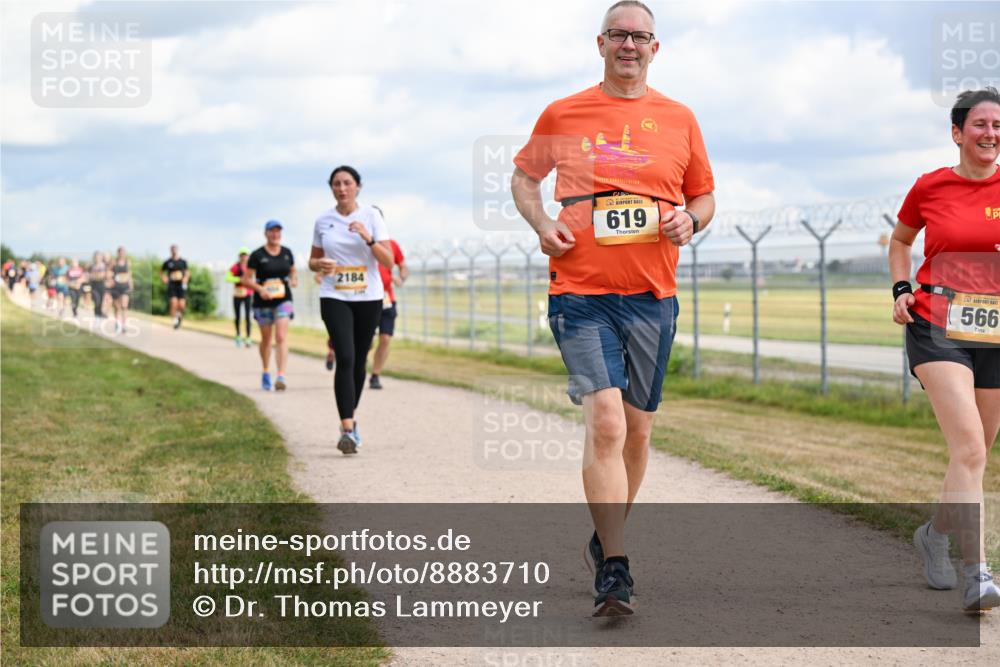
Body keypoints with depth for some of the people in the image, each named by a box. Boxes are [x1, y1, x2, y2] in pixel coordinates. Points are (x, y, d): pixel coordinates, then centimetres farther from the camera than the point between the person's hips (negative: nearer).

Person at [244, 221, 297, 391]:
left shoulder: (287, 253, 5)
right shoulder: (257, 255, -5)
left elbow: (293, 271, 21)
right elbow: (246, 280, -4)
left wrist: (294, 279, -3)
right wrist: (259, 288, -21)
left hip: (283, 300, 1)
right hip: (263, 302, -1)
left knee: (281, 337, -14)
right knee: (266, 339, 13)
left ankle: (281, 377, -21)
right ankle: (266, 373, 34)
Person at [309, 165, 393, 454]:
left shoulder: (371, 216, -1)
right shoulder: (323, 221, 4)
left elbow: (388, 261, -6)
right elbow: (313, 260, 15)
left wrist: (368, 238, -23)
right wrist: (320, 265, -9)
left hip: (368, 298, 1)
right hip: (334, 298, -1)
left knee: (359, 361, 10)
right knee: (345, 359, -16)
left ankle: (349, 421, 29)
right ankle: (347, 430, -20)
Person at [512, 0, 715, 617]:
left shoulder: (679, 120, 9)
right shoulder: (563, 116, 5)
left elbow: (704, 196, 17)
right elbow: (524, 176, 19)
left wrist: (690, 221, -6)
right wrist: (542, 224, 0)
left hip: (653, 296, 3)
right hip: (582, 294, -3)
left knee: (637, 429, 11)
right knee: (605, 423, -17)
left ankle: (607, 538, 34)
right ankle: (614, 572, -17)